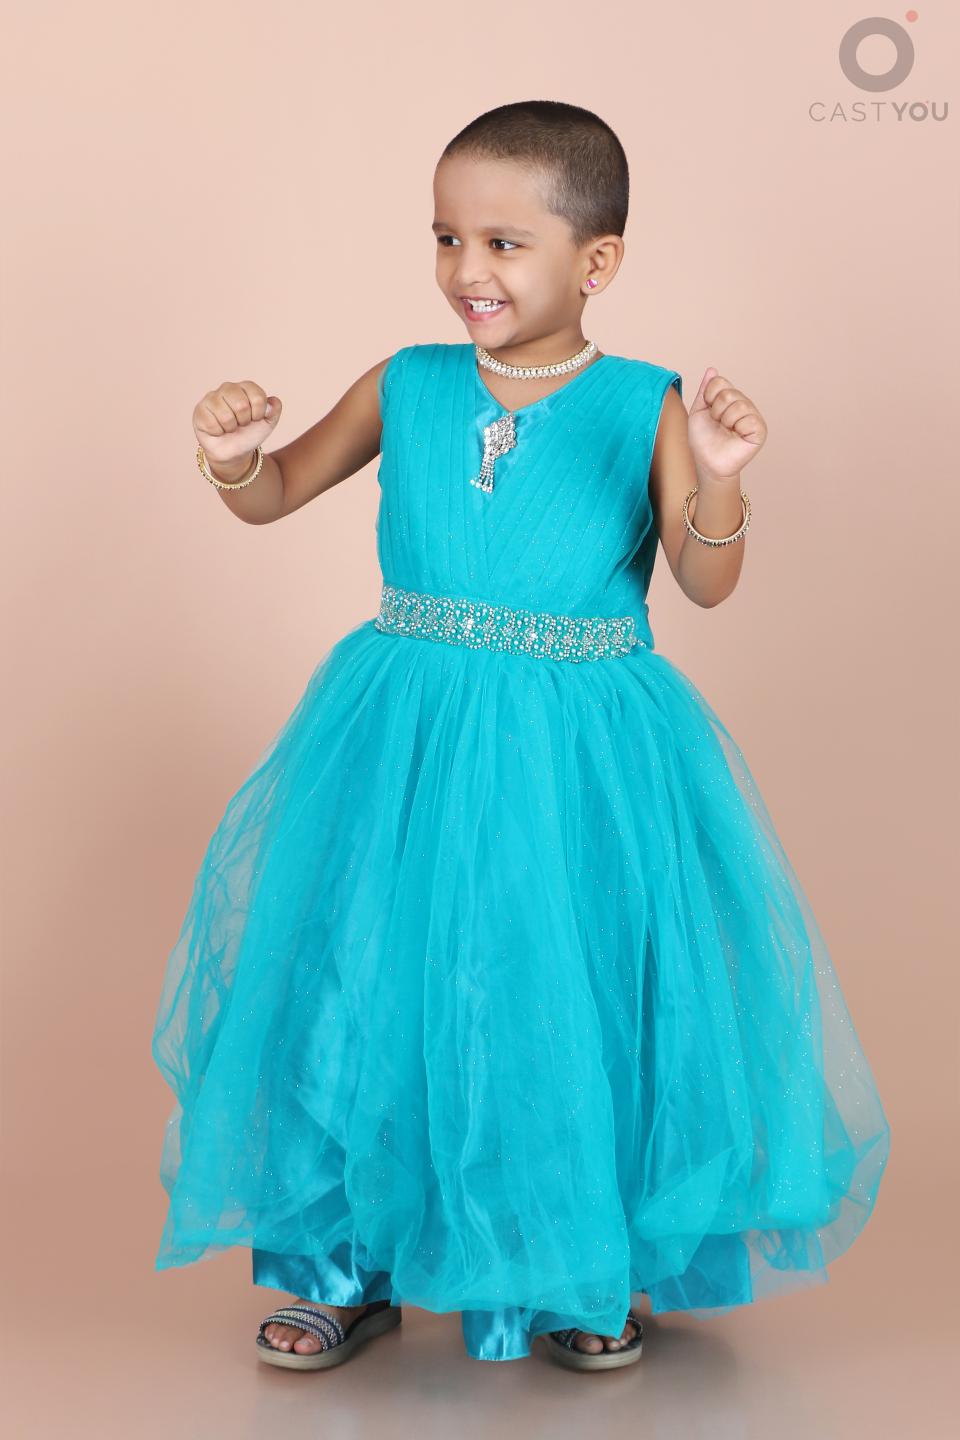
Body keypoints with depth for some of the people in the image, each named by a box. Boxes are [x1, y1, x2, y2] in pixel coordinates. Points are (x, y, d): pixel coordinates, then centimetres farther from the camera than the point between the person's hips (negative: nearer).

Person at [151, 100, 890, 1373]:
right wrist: (233, 452, -9)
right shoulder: (405, 389, 3)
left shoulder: (645, 406, -4)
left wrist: (718, 478, -27)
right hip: (405, 744, 2)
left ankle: (585, 1274, 30)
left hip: (579, 760, -2)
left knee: (574, 1004, 5)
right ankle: (347, 1267, 27)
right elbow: (273, 497, 12)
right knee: (362, 988, 6)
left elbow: (706, 584, -10)